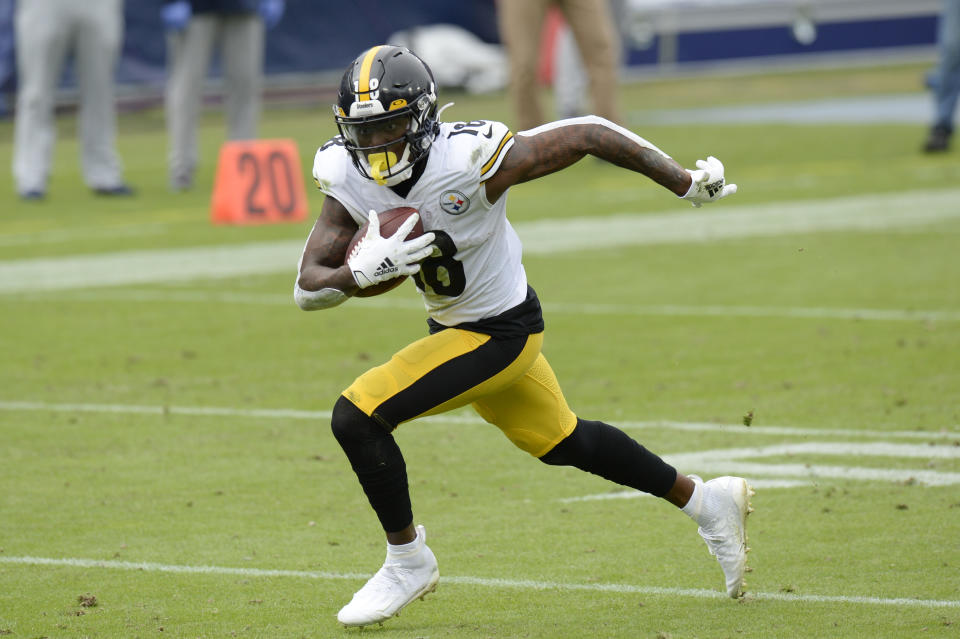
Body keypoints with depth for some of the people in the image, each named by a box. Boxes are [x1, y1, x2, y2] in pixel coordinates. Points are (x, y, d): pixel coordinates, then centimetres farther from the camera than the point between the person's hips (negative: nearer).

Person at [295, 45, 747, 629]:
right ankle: (707, 501, 43)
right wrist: (365, 271, -35)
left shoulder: (469, 160, -30)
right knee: (561, 442, 25)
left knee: (357, 417, -17)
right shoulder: (348, 177, -12)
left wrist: (686, 183, -12)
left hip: (500, 332, -8)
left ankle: (408, 560, 3)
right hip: (452, 325, 8)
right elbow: (308, 289, -13)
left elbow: (590, 134, -21)